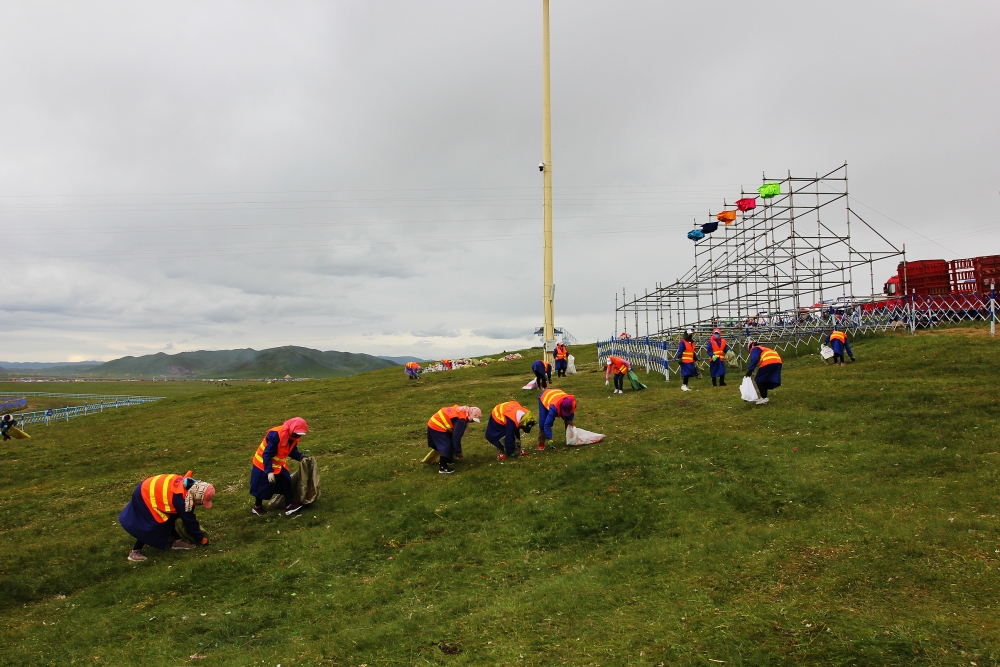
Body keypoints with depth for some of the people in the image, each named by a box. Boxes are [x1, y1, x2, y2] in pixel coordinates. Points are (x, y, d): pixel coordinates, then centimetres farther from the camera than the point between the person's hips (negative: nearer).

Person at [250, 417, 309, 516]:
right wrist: (269, 471, -37)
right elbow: (267, 454, -34)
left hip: (279, 463, 7)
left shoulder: (293, 436, -11)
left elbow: (292, 450, 3)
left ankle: (289, 505, -1)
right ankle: (257, 507, 26)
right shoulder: (275, 435, -37)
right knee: (263, 485, 6)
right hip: (264, 463, -7)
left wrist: (301, 457, -15)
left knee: (286, 481, -2)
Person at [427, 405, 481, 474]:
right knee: (446, 446, -7)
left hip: (434, 423, 10)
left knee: (449, 443, 22)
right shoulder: (461, 420, -26)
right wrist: (458, 451, -9)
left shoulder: (463, 410, 4)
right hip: (437, 427, -10)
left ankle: (447, 460, 37)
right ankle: (443, 468, -1)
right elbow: (456, 436, -21)